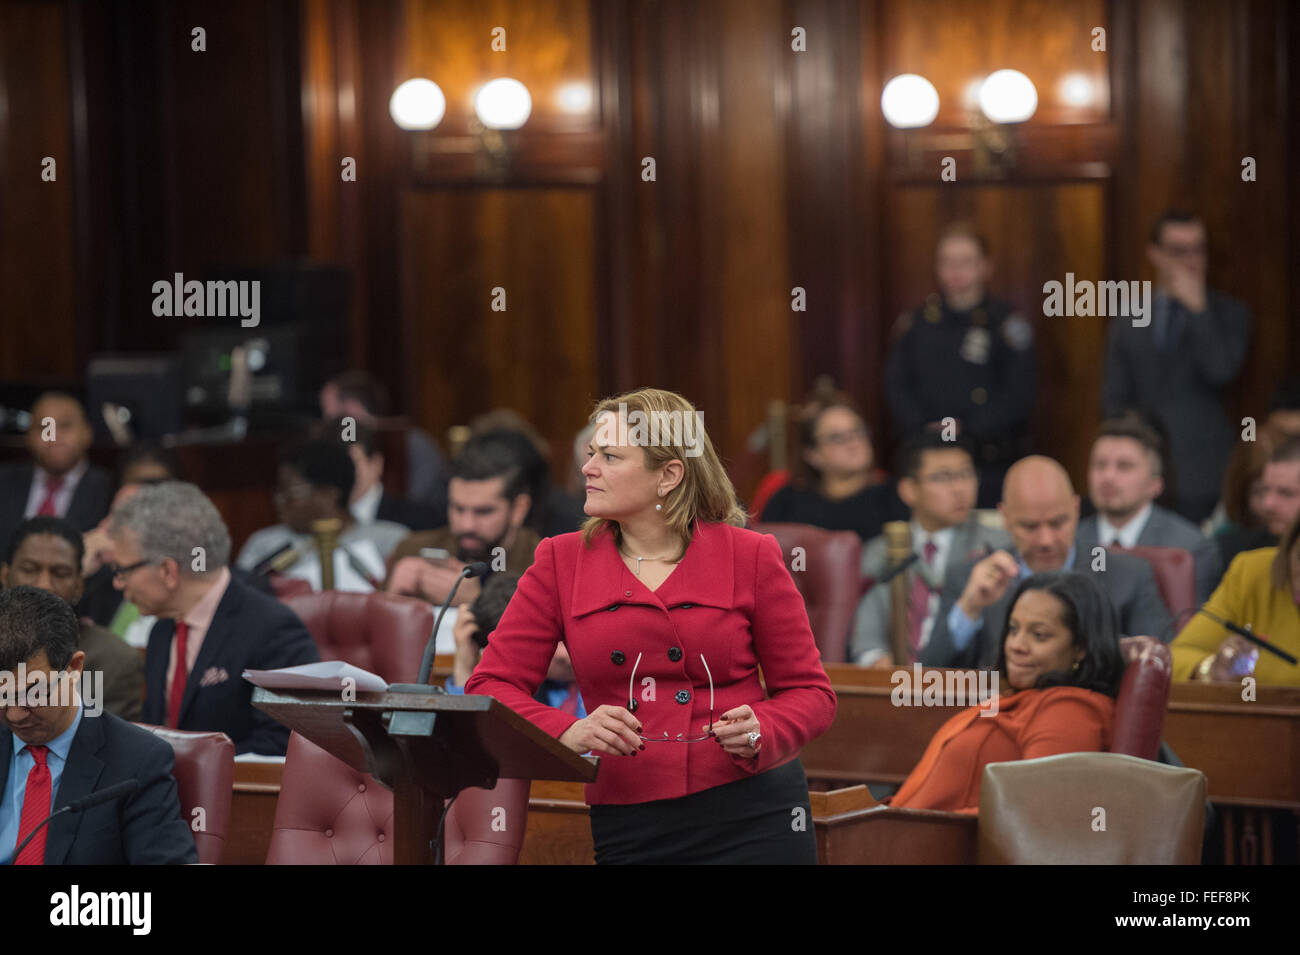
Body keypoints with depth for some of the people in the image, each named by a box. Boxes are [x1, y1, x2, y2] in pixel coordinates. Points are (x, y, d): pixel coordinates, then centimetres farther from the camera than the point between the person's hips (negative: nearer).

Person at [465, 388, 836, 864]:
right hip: (630, 831, 1)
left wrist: (759, 734, -15)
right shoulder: (560, 562, 5)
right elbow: (490, 687, 1)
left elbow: (809, 691, 7)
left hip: (755, 822, -1)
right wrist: (567, 732, -18)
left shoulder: (750, 557, 2)